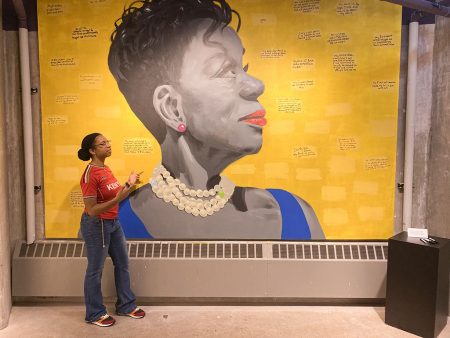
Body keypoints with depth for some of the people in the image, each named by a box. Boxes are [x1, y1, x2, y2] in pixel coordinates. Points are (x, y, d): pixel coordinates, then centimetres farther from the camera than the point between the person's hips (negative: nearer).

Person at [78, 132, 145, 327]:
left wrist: (129, 184, 10)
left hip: (113, 222, 9)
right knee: (95, 270, 7)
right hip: (96, 225, -9)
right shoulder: (90, 175, -22)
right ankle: (94, 314, 24)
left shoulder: (105, 169, 6)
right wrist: (117, 199, -31)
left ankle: (126, 305, 32)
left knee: (122, 263, 17)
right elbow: (91, 210, -24)